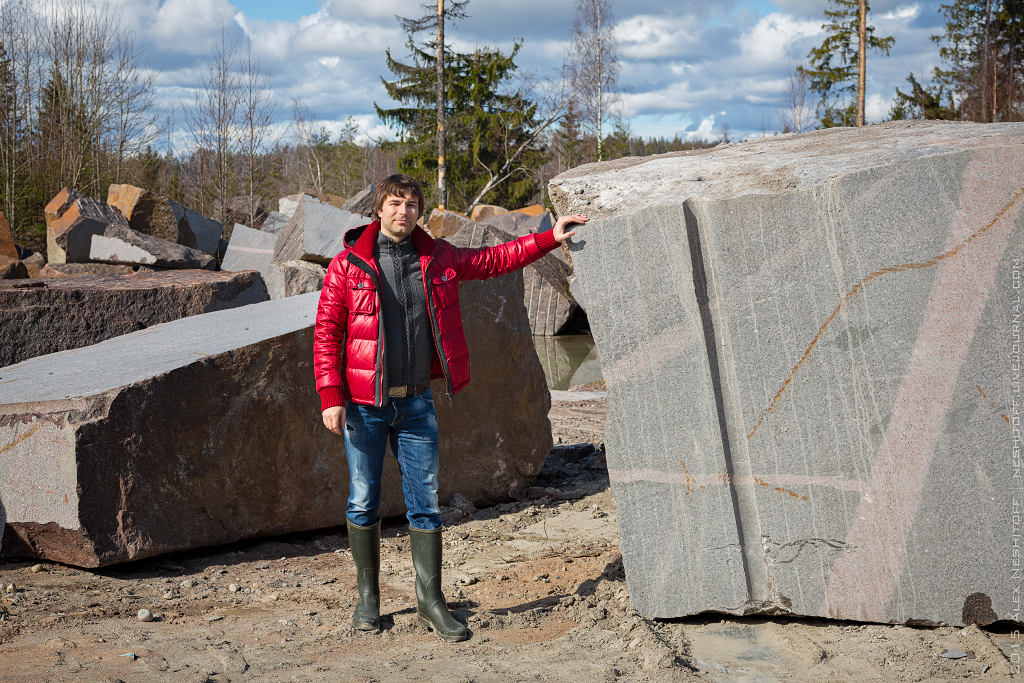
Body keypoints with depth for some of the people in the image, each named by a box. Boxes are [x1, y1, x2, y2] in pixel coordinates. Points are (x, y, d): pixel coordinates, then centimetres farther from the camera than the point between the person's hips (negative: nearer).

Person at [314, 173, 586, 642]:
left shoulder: (437, 258, 6)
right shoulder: (348, 265, -5)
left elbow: (494, 260, 16)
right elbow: (326, 334, -6)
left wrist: (551, 238, 11)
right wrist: (331, 398, -13)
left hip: (416, 402, 3)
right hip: (364, 405, -3)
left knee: (426, 502, 3)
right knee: (363, 501, 4)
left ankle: (430, 602, 11)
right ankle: (367, 597, 19)